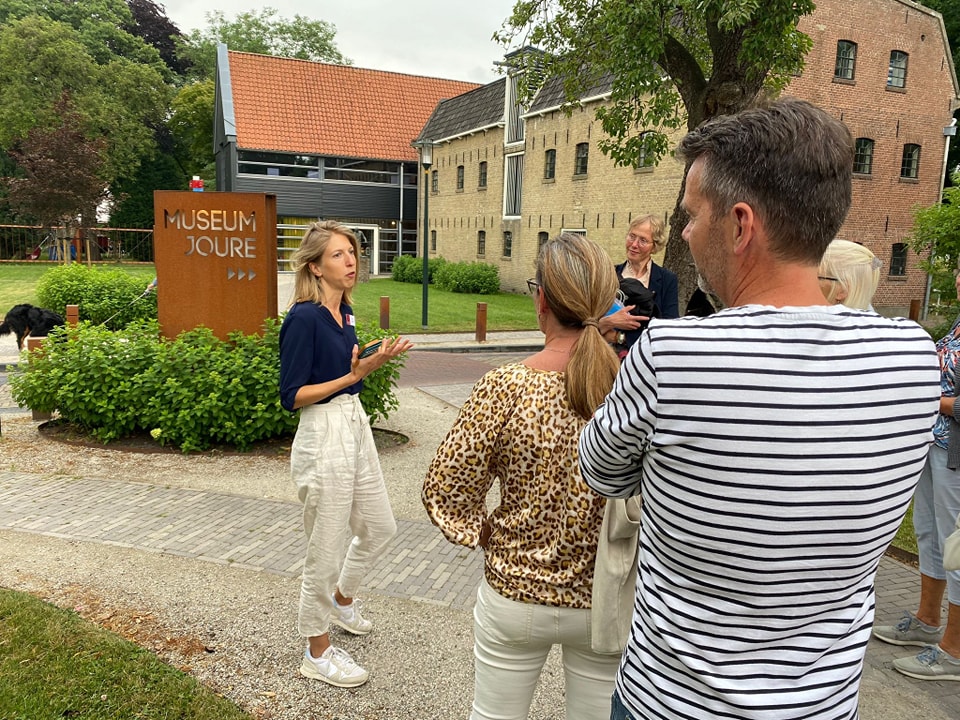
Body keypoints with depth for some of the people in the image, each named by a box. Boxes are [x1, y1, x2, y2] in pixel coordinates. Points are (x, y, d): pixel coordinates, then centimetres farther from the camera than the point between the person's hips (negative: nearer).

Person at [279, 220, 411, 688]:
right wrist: (350, 378, -22)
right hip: (323, 436, -9)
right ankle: (317, 654, 27)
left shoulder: (344, 312, 7)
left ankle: (341, 599, 49)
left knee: (380, 528, 22)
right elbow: (291, 396, -18)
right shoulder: (303, 318, -18)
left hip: (355, 425, 9)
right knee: (325, 553, 6)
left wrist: (375, 360, 5)